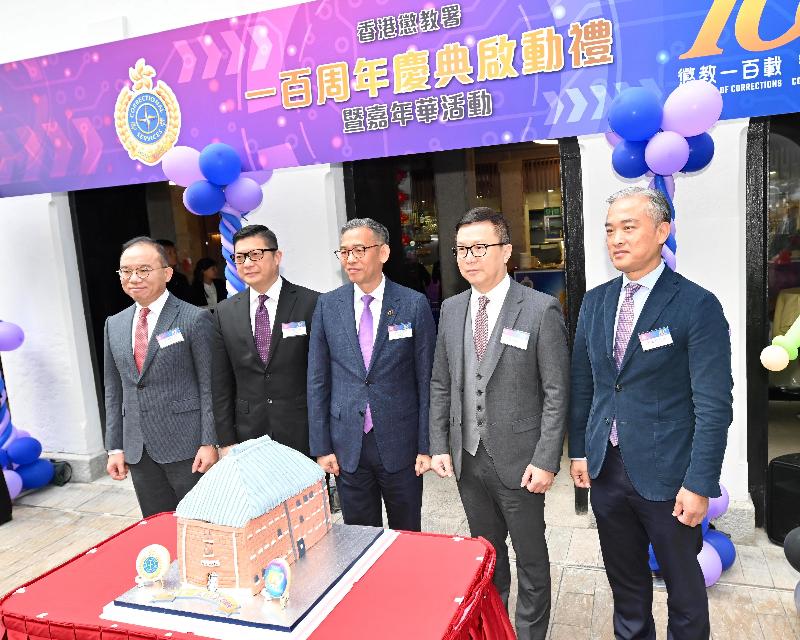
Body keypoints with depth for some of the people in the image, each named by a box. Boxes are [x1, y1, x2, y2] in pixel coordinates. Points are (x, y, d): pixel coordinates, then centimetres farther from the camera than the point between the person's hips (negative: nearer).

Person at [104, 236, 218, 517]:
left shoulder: (194, 319, -7)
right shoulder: (114, 325, 10)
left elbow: (209, 386, -9)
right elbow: (113, 391, 14)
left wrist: (209, 443, -13)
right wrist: (115, 447, 10)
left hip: (186, 445, -5)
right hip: (137, 450, 5)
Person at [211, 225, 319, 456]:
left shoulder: (311, 303, -8)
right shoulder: (225, 312, 3)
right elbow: (221, 384, 6)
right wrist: (226, 441, 4)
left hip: (303, 434, -2)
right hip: (249, 435, 3)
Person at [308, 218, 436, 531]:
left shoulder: (414, 304, -6)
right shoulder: (327, 305, 0)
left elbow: (426, 379, -4)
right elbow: (318, 380, 2)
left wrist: (426, 446, -5)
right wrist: (321, 446, 0)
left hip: (400, 443, -1)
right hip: (347, 446, 2)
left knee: (407, 534, 15)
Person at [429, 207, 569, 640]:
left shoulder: (541, 310, -12)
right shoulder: (451, 309, 4)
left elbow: (556, 393, -11)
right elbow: (441, 385, 8)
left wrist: (545, 460, -14)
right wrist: (439, 446, 4)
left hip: (517, 459, -4)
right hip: (467, 458, 5)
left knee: (530, 556, 14)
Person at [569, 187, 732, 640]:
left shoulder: (698, 306, -13)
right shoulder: (595, 302, 4)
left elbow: (714, 405, -14)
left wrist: (700, 484, -15)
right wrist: (580, 450, 10)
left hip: (666, 474, -4)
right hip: (606, 467, 5)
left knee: (684, 585, 16)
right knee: (625, 582, 21)